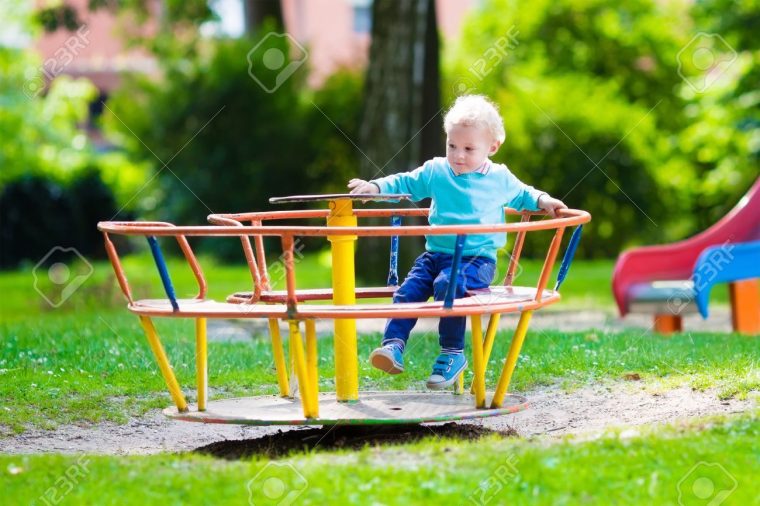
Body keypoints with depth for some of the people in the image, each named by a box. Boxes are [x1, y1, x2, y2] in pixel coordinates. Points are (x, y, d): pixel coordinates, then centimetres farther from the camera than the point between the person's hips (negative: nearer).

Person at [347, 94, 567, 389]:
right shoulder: (435, 172, 7)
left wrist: (542, 201, 5)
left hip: (477, 258, -4)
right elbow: (404, 183, 11)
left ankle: (453, 354, -22)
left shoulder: (500, 178, 5)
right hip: (436, 254, 4)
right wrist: (375, 187, -3)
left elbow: (522, 195, 22)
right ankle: (393, 345, -19)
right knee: (409, 289, -19)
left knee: (449, 284, -31)